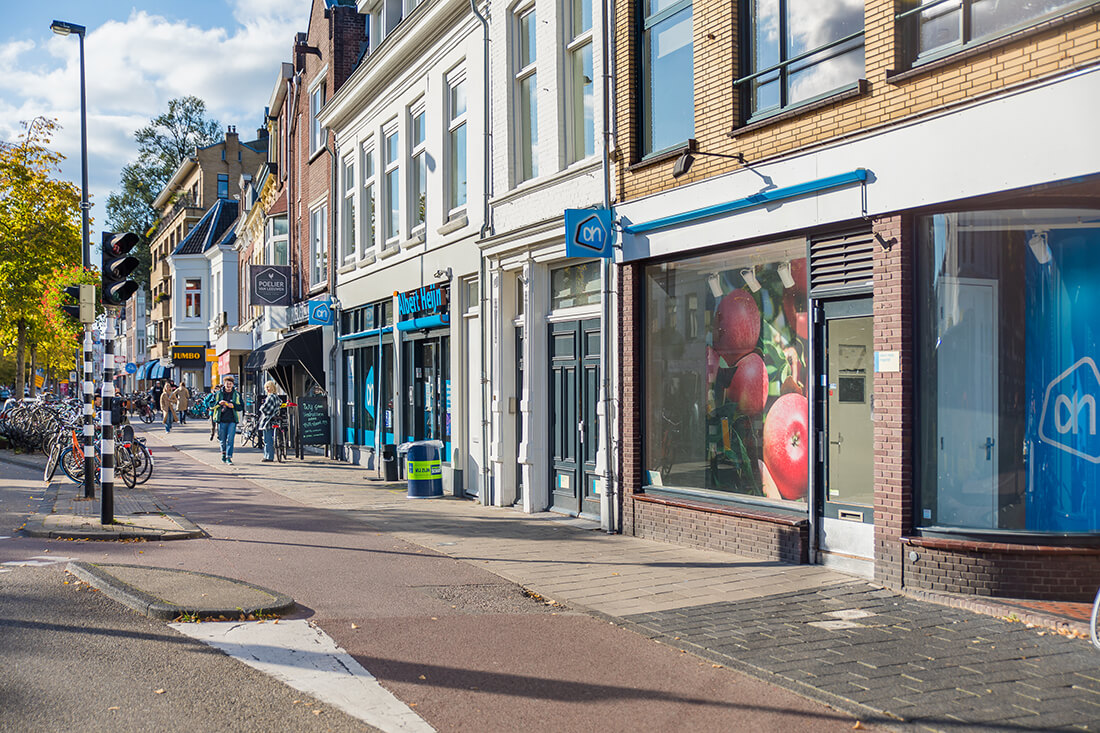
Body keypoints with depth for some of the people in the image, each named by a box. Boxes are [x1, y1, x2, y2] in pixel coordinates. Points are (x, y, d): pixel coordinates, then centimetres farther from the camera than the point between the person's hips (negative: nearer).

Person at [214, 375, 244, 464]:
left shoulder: (237, 394, 7)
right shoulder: (218, 393, 7)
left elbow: (241, 406, 6)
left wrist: (233, 405, -11)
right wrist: (219, 403, -11)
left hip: (232, 420, -1)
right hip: (222, 420, 1)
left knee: (230, 439, -9)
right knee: (222, 439, 8)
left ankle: (229, 457, -9)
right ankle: (224, 453, 32)